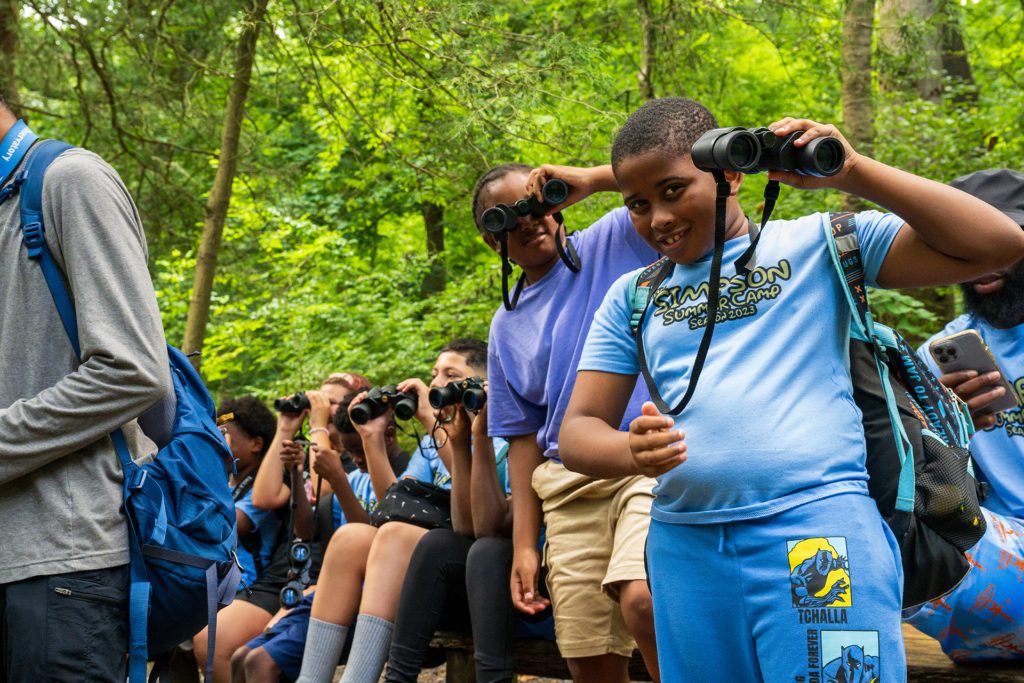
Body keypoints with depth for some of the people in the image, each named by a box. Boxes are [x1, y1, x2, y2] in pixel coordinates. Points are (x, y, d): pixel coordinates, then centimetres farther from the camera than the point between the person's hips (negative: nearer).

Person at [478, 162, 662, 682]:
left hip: (652, 462, -5)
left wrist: (587, 180, -10)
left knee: (642, 600, -31)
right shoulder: (507, 326, 21)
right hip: (571, 489, 5)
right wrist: (524, 544, 10)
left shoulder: (618, 240, 8)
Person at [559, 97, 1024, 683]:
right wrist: (632, 451, -12)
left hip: (816, 526, -4)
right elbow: (579, 428, 12)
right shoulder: (633, 297, 18)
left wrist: (849, 173, -7)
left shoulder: (815, 244, 7)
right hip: (684, 543, 4)